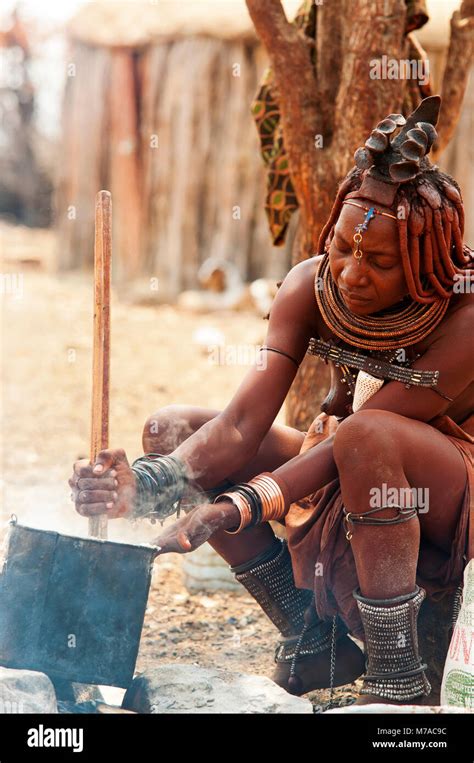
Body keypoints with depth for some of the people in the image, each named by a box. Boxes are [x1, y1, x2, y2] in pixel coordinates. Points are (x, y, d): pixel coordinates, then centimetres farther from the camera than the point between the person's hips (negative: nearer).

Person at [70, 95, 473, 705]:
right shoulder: (312, 285, -14)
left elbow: (359, 435, -32)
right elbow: (241, 425, -22)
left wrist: (233, 511, -43)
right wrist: (150, 486, -41)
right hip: (342, 474, 6)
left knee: (364, 433, -40)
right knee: (169, 431, -10)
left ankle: (397, 677, -25)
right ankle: (313, 638, -3)